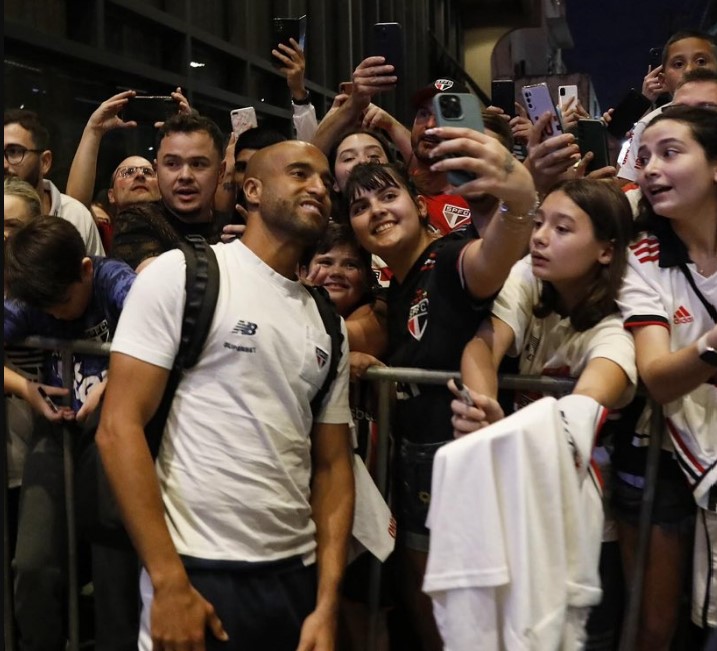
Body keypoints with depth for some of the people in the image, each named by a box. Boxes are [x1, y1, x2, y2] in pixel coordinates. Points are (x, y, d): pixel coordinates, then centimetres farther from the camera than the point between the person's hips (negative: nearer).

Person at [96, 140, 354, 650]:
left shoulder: (328, 325, 9)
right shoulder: (181, 274, -6)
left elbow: (333, 464, 9)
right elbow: (119, 427, -11)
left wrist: (328, 604, 0)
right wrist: (168, 582, -15)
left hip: (296, 573, 6)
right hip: (197, 571, -5)